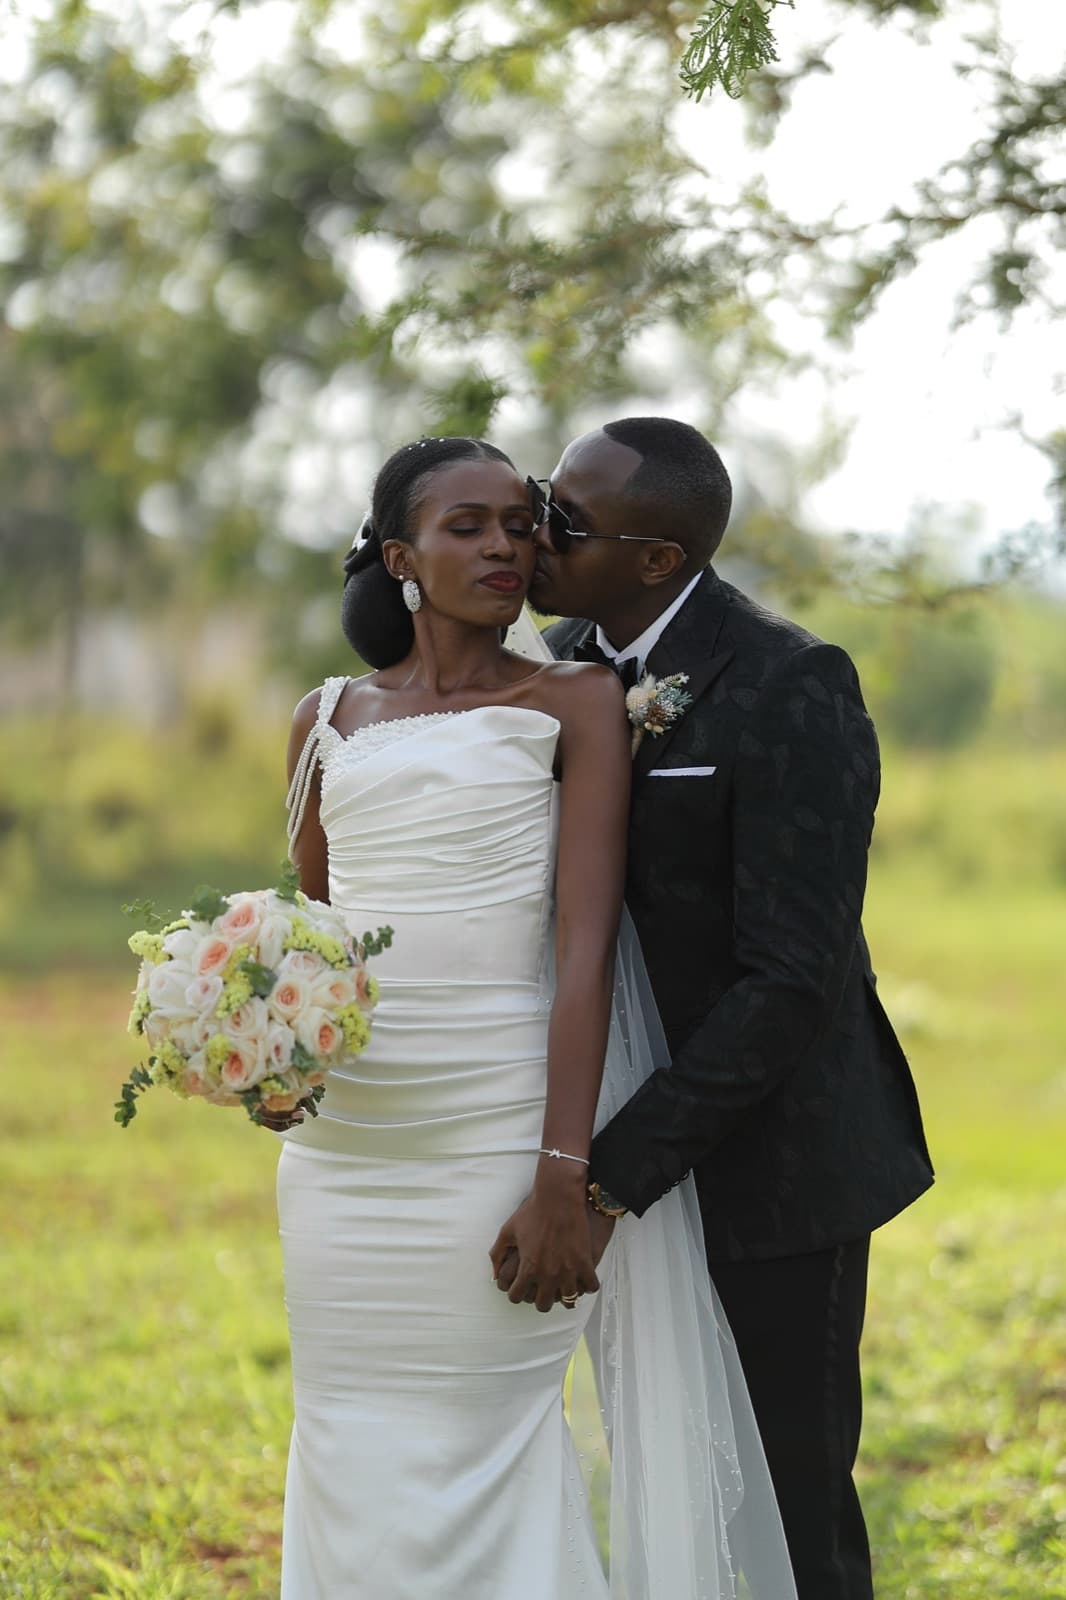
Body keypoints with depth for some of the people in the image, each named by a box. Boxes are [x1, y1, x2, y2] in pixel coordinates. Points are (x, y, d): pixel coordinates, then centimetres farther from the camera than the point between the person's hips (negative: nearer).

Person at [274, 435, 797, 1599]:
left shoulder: (576, 706, 0)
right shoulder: (328, 720, 12)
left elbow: (585, 944, -9)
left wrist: (563, 1175, -18)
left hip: (494, 1138, -4)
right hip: (342, 1143, 4)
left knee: (480, 1447, -1)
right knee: (352, 1451, 7)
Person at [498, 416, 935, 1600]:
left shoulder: (793, 691, -23)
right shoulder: (570, 659, 1)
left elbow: (795, 983, -27)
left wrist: (607, 1180, -29)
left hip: (775, 1155, -7)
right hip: (641, 1134, 7)